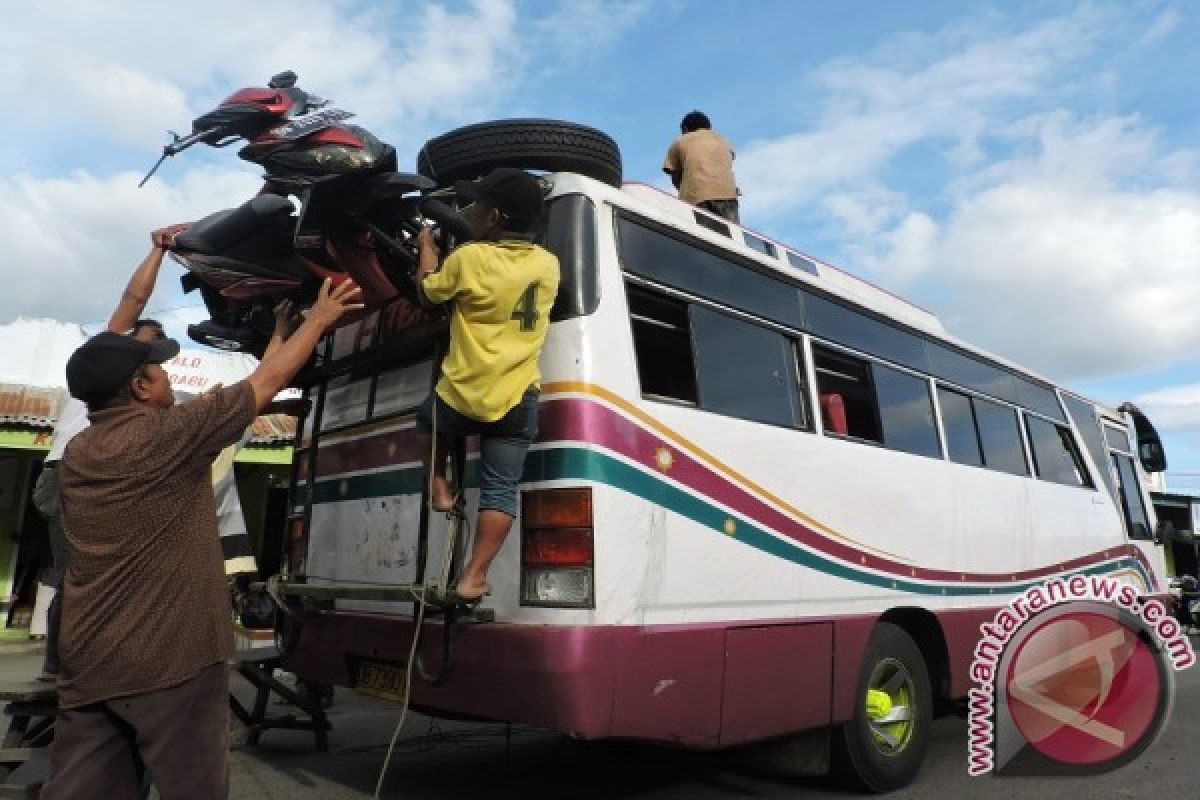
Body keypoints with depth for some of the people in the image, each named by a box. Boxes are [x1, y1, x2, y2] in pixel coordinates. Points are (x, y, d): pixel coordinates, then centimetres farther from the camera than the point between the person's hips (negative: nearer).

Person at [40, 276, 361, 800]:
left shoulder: (76, 453, 7)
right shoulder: (169, 434, -13)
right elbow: (268, 381, -5)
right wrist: (319, 319, 9)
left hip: (86, 664, 7)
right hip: (169, 658, -7)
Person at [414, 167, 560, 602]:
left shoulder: (468, 258, -10)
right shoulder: (548, 264, 2)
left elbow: (430, 290, 8)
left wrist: (426, 246, 25)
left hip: (461, 396, -2)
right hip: (517, 401, 3)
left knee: (428, 418, 33)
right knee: (500, 490, 7)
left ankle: (439, 488, 26)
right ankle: (474, 576, 5)